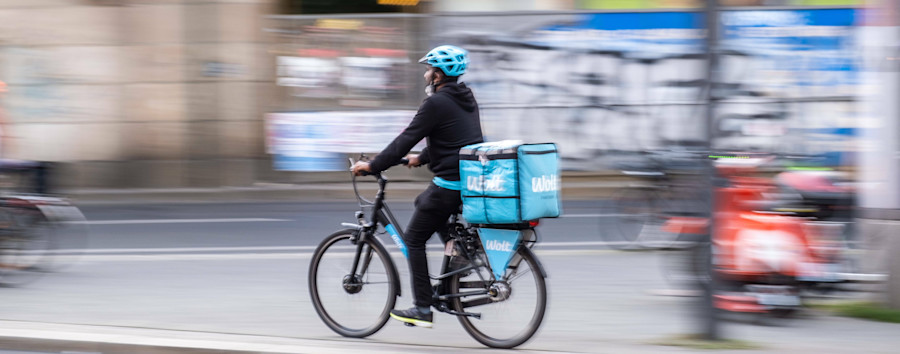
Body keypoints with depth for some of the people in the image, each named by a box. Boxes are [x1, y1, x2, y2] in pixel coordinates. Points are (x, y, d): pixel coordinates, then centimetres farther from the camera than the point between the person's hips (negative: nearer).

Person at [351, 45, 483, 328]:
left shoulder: (437, 103, -14)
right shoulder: (466, 99, 14)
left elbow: (407, 139, -13)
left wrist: (372, 166, -5)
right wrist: (421, 158, 37)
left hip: (450, 185, -9)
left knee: (414, 240, 2)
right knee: (422, 202, 32)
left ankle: (423, 309, -2)